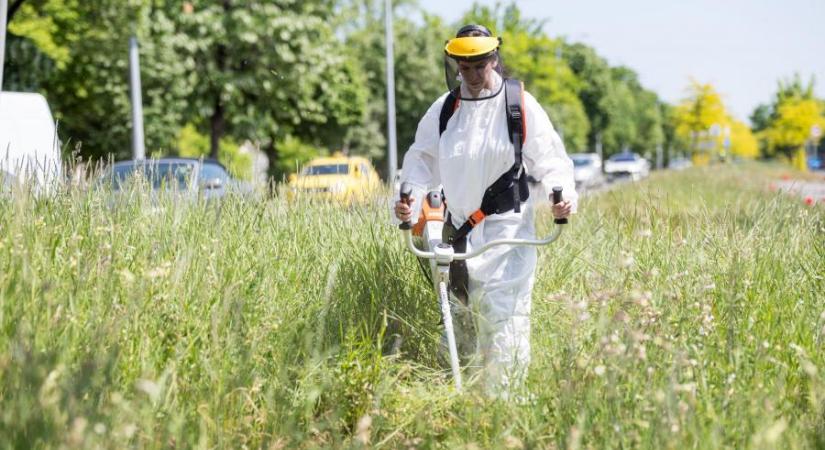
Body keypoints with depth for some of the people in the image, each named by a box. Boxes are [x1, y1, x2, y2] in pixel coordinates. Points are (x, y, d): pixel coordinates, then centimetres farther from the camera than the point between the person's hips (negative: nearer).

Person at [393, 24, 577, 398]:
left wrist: (561, 194, -19)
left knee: (503, 314, -13)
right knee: (461, 316, 11)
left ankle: (504, 400, -11)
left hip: (507, 230, -4)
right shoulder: (443, 110, 8)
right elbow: (422, 160, 14)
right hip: (458, 230, 4)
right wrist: (411, 197, -4)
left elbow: (550, 159, -1)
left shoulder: (521, 106, -3)